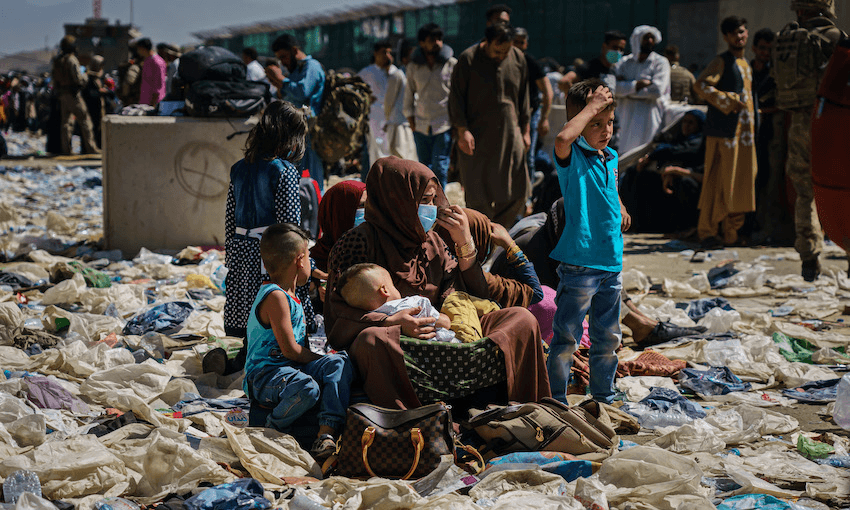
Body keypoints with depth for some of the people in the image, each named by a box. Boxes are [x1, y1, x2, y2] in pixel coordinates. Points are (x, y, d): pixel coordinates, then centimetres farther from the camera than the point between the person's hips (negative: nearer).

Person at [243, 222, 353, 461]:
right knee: (307, 388, -39)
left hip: (291, 368, 10)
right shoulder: (276, 297, -14)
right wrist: (321, 359, -5)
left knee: (340, 363, -13)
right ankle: (271, 430, -13)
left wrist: (329, 359, 20)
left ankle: (327, 431, -25)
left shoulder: (289, 295, 20)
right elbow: (290, 350, -18)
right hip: (264, 376, -10)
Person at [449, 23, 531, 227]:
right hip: (477, 134, -4)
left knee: (518, 192, 1)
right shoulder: (468, 59, -7)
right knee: (477, 195, -3)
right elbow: (456, 97, -5)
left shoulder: (518, 59, 6)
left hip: (510, 133, 4)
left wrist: (525, 130, 15)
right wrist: (462, 131, -12)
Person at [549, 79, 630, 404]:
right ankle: (556, 401, 8)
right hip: (579, 265, -7)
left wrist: (619, 210, 14)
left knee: (608, 338, 17)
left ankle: (603, 398, 31)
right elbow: (563, 138, -35)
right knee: (566, 338, -2)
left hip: (612, 264, 7)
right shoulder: (572, 157, -10)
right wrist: (591, 106, -25)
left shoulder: (611, 157, 11)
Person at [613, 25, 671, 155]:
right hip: (626, 114, 3)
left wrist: (626, 88, -4)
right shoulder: (624, 62, 13)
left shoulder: (661, 63, 5)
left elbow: (657, 91, -9)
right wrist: (637, 84, -12)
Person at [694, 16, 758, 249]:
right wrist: (728, 101, -20)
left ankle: (731, 233, 15)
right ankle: (707, 232, -1)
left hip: (745, 132, 8)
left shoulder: (745, 64, 20)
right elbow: (700, 85, -19)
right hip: (724, 131, -8)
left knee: (743, 183, 7)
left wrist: (755, 115, 19)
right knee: (718, 182, -7)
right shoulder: (722, 61, -6)